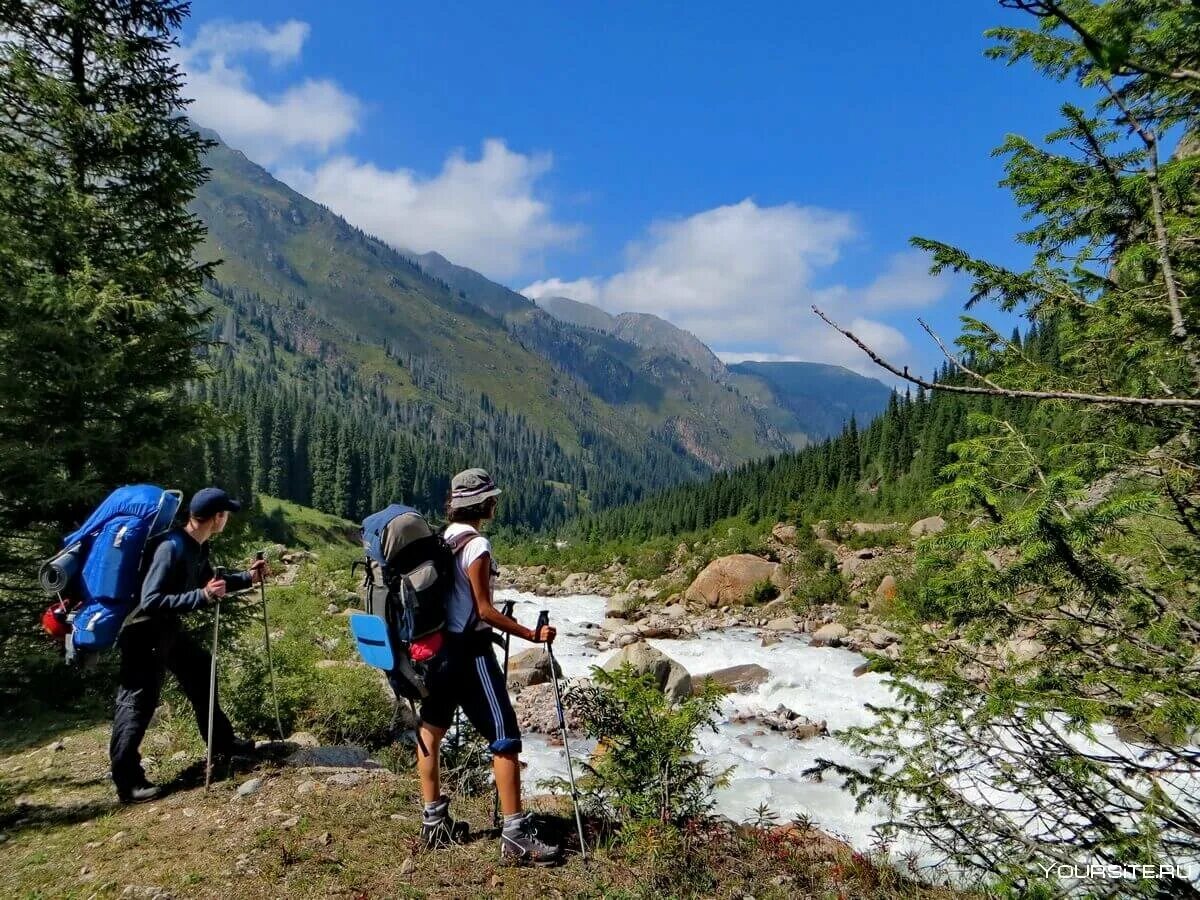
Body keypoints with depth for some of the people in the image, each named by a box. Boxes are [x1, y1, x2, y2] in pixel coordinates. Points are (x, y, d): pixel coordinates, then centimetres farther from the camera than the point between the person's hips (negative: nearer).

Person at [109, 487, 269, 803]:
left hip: (169, 630, 10)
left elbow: (208, 583, 17)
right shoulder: (172, 548, -29)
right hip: (144, 637, -10)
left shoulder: (198, 546, 0)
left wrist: (247, 578, 9)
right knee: (138, 704, -4)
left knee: (202, 676, 18)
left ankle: (222, 742, 32)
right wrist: (200, 597, -38)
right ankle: (127, 781, 6)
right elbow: (150, 601, -32)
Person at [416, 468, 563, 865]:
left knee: (431, 730, 16)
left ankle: (434, 821, 30)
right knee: (505, 738, -3)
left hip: (438, 646, 9)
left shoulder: (441, 540, 6)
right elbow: (484, 610, -18)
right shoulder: (476, 544, -18)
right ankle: (516, 835, 0)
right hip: (470, 650, -9)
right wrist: (531, 634, -14)